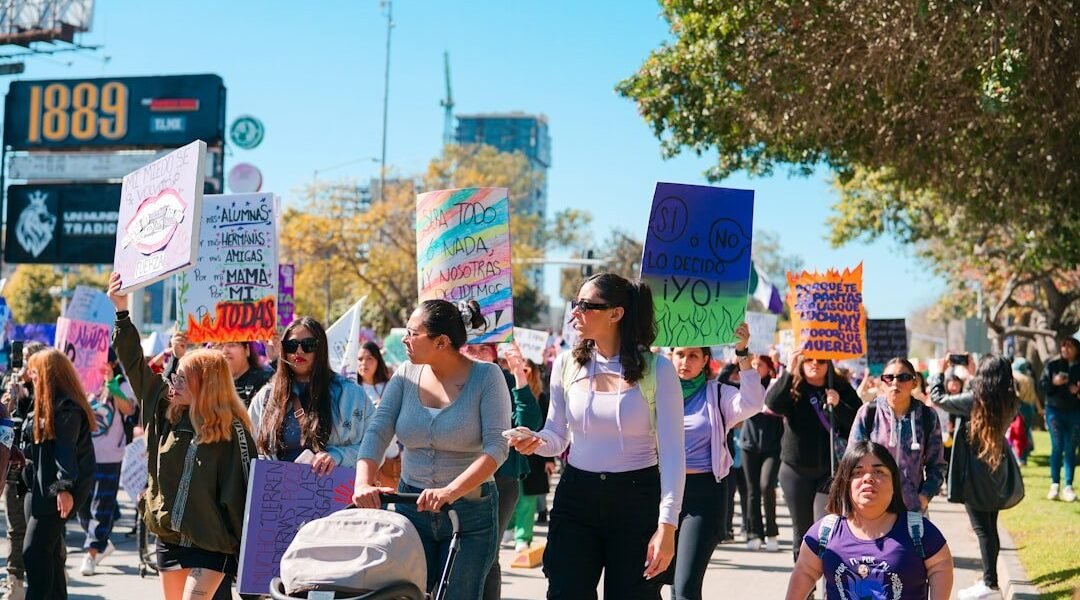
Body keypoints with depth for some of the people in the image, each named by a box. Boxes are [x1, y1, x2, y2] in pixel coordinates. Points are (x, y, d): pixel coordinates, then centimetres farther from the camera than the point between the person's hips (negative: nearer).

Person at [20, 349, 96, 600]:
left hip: (55, 491, -10)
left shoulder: (67, 407, -14)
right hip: (39, 487, 10)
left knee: (34, 551, -11)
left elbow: (66, 449, -22)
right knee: (49, 552, 11)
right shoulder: (44, 405, 16)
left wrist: (64, 488, -27)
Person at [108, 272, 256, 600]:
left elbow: (243, 488, -12)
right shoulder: (165, 411, 4)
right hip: (169, 536, 6)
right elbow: (135, 364, 6)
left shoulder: (233, 430, -11)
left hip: (212, 542, -6)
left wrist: (246, 549, -15)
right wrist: (122, 311, 1)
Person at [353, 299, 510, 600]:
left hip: (470, 511, -3)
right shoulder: (406, 374, 2)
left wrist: (452, 491, -31)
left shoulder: (486, 376, -10)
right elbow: (377, 432, -5)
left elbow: (496, 447, -18)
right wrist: (363, 484, -22)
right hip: (411, 507, 4)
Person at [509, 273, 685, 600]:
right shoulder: (567, 364, 3)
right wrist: (536, 441, -13)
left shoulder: (656, 369, -8)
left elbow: (672, 454, -10)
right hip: (576, 498, 3)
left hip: (637, 501, -3)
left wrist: (667, 525, -16)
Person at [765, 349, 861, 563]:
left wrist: (838, 405, -20)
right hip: (796, 470, 1)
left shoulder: (841, 389, 1)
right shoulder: (792, 387, 0)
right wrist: (789, 371, -27)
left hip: (831, 471, -1)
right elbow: (772, 403, -20)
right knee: (802, 531, 10)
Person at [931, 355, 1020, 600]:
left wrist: (940, 370, 7)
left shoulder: (973, 400, -20)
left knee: (982, 528, -1)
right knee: (990, 527, 15)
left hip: (973, 471, -6)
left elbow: (937, 396, -7)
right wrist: (972, 373, 21)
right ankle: (990, 578, 24)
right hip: (996, 470, 6)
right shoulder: (1011, 403, -5)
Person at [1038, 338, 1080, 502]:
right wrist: (1054, 382, -17)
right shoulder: (1052, 365, 3)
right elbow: (1042, 386, 1)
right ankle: (1055, 485, 2)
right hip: (1055, 411, -1)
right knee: (1057, 447, -5)